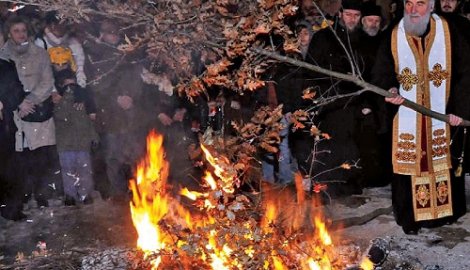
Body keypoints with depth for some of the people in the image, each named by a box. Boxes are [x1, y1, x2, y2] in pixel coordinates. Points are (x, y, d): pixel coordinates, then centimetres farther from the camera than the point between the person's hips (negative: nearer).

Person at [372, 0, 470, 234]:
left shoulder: (449, 33, -3)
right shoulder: (393, 38, 0)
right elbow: (381, 74, 0)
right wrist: (390, 89, -23)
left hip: (442, 117, 0)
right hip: (407, 121, 0)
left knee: (444, 162, 8)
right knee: (409, 163, 2)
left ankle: (445, 211, 25)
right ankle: (410, 217, 14)